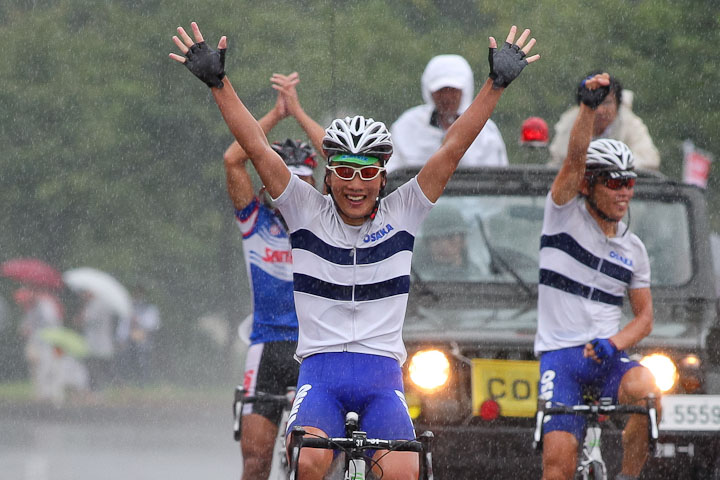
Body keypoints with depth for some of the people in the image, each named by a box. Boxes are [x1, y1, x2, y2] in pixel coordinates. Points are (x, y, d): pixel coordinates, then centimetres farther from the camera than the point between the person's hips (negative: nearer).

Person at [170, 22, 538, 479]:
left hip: (382, 375, 1)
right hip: (321, 369, 0)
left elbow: (452, 150, 0)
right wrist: (218, 82, -10)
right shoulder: (307, 211, 6)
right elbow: (257, 147, -2)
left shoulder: (402, 213, 7)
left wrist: (496, 84, -8)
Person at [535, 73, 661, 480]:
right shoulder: (566, 214, 3)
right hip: (560, 353, -3)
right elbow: (575, 160, -14)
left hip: (607, 355, 3)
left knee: (646, 393, -30)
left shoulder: (633, 249, 12)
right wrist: (589, 108, -30)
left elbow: (645, 317, 12)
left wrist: (614, 344, -9)